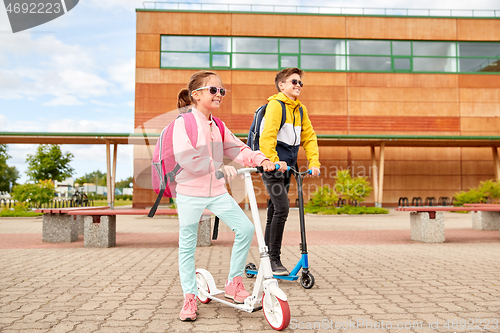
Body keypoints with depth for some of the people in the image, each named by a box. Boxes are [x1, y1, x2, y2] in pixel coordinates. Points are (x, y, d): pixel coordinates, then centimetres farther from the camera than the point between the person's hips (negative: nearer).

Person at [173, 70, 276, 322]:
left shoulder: (217, 125, 10)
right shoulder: (184, 121, -10)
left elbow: (237, 149, 5)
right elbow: (186, 157, -23)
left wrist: (261, 160, -13)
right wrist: (219, 168, -28)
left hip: (216, 191, 6)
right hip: (190, 192, -5)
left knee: (246, 228, -5)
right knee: (187, 245, 5)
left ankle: (234, 284, 12)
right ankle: (190, 298, 23)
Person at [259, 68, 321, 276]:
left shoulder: (300, 109, 15)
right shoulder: (275, 104, -9)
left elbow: (309, 137, 12)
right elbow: (267, 136, -20)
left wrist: (314, 162, 0)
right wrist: (274, 161, -29)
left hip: (287, 165, 8)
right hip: (272, 165, -8)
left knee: (275, 211, 11)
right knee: (282, 208, -16)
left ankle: (267, 258, 19)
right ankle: (274, 260, -5)